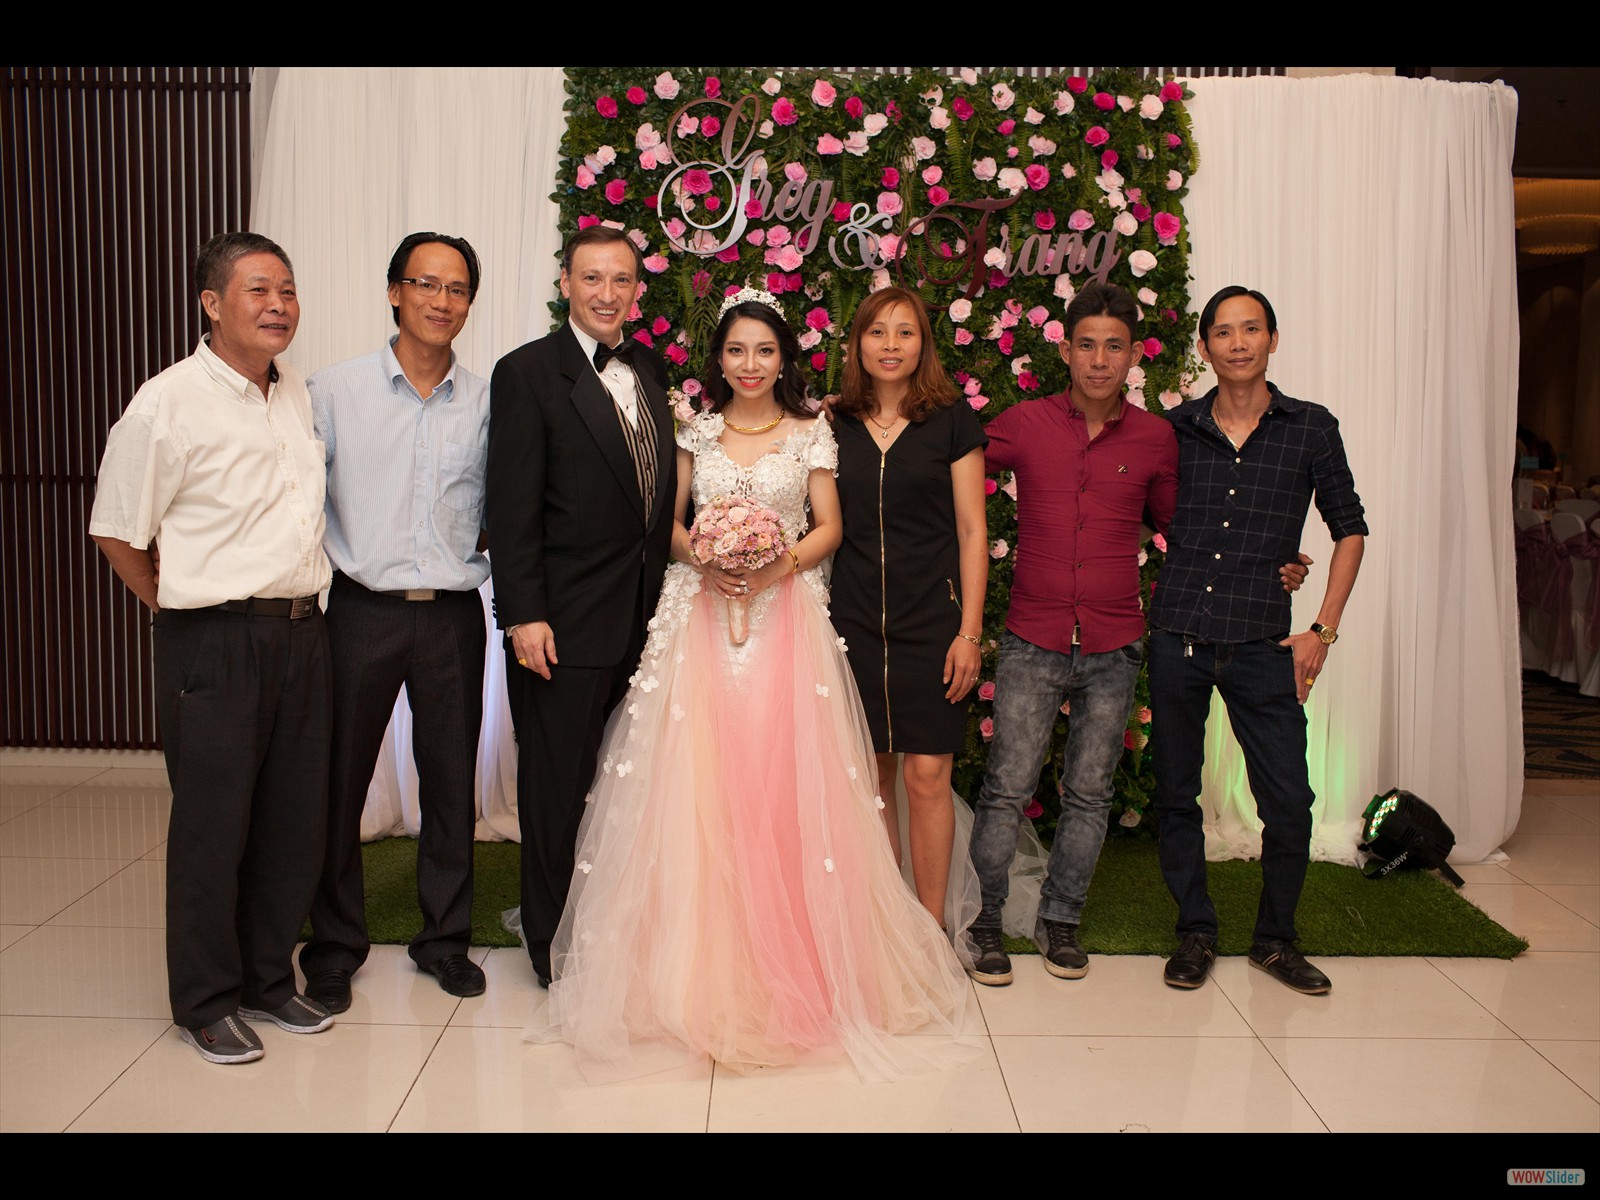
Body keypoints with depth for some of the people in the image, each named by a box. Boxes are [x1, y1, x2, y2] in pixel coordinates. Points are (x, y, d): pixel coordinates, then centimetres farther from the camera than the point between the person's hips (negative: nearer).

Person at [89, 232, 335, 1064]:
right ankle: (206, 1003, 21)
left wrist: (303, 602, 14)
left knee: (295, 820, 12)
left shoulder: (301, 398, 10)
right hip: (215, 643, -6)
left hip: (301, 632, 6)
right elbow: (116, 532, -4)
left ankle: (268, 979, 29)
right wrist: (185, 610, 3)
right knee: (211, 825, 4)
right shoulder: (168, 404, -10)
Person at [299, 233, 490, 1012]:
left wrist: (480, 559, 0)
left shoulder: (485, 402, 3)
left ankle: (445, 938, 26)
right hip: (363, 611, -1)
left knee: (451, 782, 9)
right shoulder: (333, 391, -2)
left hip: (454, 616, 2)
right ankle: (334, 947, 24)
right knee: (339, 780, 7)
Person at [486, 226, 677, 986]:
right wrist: (523, 616, -16)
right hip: (563, 623, -6)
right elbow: (512, 509, -11)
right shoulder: (527, 373, -6)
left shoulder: (652, 372, 13)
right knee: (558, 787, 5)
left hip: (643, 618, 6)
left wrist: (668, 598, 9)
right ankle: (555, 948, 21)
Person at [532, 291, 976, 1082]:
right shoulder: (696, 430, 11)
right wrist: (698, 558, -8)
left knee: (781, 781, -5)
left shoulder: (811, 434, 7)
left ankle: (790, 971, 9)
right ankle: (700, 972, 8)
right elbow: (669, 518, 12)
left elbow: (828, 526, 7)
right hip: (700, 613, 1)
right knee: (696, 784, -4)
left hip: (784, 614, -1)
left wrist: (785, 561, -11)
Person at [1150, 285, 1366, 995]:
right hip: (1176, 637, 1)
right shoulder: (1176, 430, 4)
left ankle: (1275, 938, 21)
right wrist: (1141, 610, 9)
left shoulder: (1311, 429, 2)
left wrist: (1322, 630, 3)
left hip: (1261, 644, -1)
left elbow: (1349, 530, 9)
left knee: (1290, 804, -1)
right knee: (1176, 796, 8)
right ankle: (1196, 932, 25)